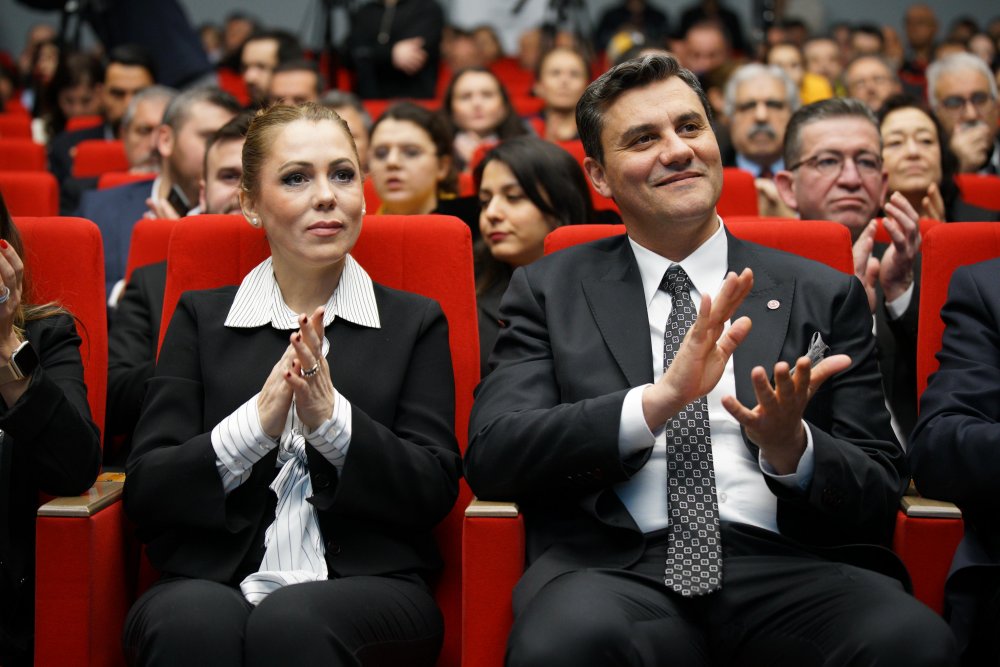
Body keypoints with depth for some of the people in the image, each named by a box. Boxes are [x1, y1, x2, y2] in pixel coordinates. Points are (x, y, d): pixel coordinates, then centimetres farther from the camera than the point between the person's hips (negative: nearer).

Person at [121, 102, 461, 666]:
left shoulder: (415, 323, 12)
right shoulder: (202, 318, 13)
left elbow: (435, 492, 1)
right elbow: (144, 491, 3)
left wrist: (332, 419, -16)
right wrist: (255, 424, -14)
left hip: (367, 582, -1)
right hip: (211, 582, 1)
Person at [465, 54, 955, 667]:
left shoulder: (825, 296, 15)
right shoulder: (549, 290, 14)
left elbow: (882, 496, 13)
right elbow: (490, 459, 0)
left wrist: (792, 447, -10)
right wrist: (655, 402, -13)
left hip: (784, 568, 2)